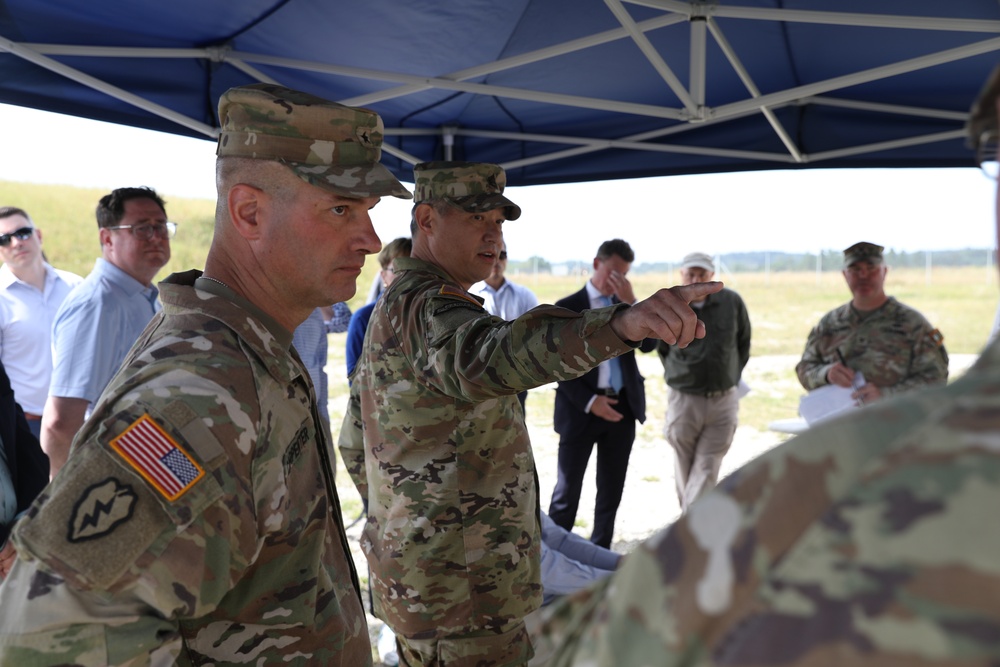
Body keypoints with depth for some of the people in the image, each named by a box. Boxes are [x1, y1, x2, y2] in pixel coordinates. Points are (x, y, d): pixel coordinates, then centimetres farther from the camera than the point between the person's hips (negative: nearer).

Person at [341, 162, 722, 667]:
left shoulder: (389, 311, 12)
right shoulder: (425, 306, -21)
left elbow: (355, 445, 20)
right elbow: (487, 358, -47)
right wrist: (622, 322, -61)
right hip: (463, 593, -10)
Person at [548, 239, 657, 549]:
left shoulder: (628, 306, 10)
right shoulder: (567, 307, -4)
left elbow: (649, 344, -4)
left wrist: (631, 302, -13)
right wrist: (589, 401, -15)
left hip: (622, 407, 4)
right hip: (580, 410, -4)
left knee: (611, 490, 12)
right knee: (568, 489, 4)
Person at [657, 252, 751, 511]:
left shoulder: (732, 302, -3)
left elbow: (744, 343, 13)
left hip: (724, 401, 1)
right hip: (683, 401, 0)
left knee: (706, 471, -2)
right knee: (685, 471, 10)